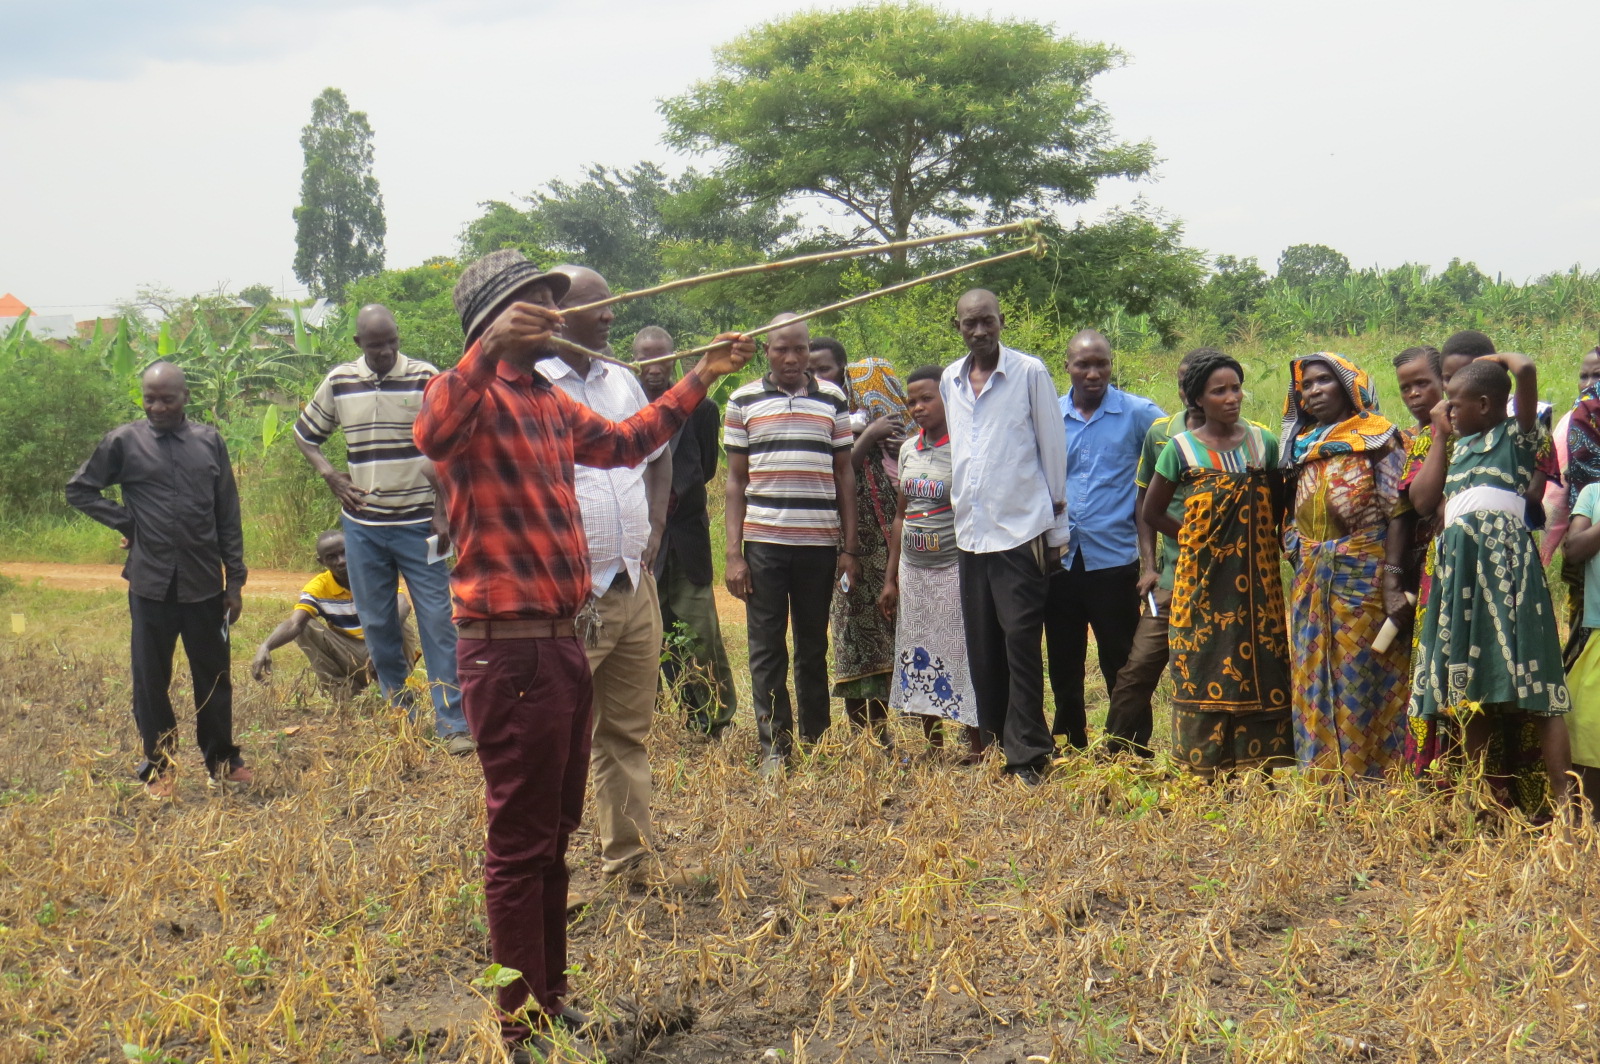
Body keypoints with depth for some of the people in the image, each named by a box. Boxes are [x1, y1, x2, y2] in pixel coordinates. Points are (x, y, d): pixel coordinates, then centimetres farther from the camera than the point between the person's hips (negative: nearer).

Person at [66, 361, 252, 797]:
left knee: (214, 676, 10)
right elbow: (79, 489, 8)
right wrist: (124, 522, -2)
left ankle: (222, 759, 24)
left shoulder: (210, 441, 4)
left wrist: (235, 580, 5)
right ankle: (159, 765, 19)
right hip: (151, 584, -1)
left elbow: (228, 516, 7)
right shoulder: (124, 442, -1)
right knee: (151, 679, 6)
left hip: (205, 583, 1)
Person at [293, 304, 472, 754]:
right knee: (377, 624, 9)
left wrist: (442, 513, -10)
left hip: (419, 523, -3)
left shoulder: (426, 379, -5)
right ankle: (399, 714, 22)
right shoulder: (338, 382, 3)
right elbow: (304, 434, 17)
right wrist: (331, 476, 0)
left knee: (438, 622, -4)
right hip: (362, 526, 3)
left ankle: (452, 722, -1)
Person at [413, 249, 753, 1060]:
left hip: (562, 642, 9)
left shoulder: (551, 402, 17)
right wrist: (490, 349, -44)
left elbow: (625, 442, 33)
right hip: (509, 649, -9)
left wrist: (701, 379, 36)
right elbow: (432, 432, -33)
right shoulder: (471, 392, -9)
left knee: (554, 835, 17)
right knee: (520, 842, -3)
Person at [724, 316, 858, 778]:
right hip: (763, 544, -1)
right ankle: (774, 749, 5)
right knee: (767, 650, 0)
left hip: (819, 544, 1)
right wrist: (733, 553, -1)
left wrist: (849, 548, 6)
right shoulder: (744, 402, 5)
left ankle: (816, 743, 17)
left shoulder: (832, 400, 8)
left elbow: (845, 474, 11)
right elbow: (736, 481, 6)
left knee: (814, 649, 8)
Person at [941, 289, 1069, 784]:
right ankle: (993, 742, 18)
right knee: (982, 646, 8)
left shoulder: (1030, 373, -4)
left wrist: (1057, 528, 0)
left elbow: (1052, 449, -1)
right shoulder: (949, 380, 11)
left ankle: (1027, 753, -1)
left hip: (1021, 529, -5)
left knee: (1021, 641, -7)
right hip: (970, 533, 5)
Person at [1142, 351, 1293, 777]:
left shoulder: (1263, 443, 6)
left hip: (1256, 576, 2)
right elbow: (1153, 510, 8)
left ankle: (1262, 765, 6)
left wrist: (1267, 542, 2)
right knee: (1205, 666, -3)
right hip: (1203, 577, -2)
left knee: (1261, 667, 1)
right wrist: (1194, 538, 2)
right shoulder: (1181, 449, 0)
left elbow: (1278, 505, 15)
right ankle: (1208, 769, 3)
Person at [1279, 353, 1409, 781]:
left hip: (1363, 576, -6)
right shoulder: (1302, 446, 16)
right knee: (1314, 680, 6)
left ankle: (1369, 778, 1)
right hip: (1311, 582, 6)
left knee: (1363, 678, -4)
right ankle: (1321, 775, 13)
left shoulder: (1378, 439, -2)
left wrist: (1391, 582, -18)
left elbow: (1395, 513, -10)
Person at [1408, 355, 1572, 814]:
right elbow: (1422, 499, 16)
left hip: (1503, 558, -7)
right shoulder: (1459, 449, 24)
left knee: (1530, 691, -12)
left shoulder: (1517, 434, 5)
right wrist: (1439, 436, 21)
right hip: (1458, 566, 7)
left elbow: (1526, 370, -10)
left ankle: (1563, 804, -13)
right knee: (1470, 694, 6)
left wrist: (1498, 358, 11)